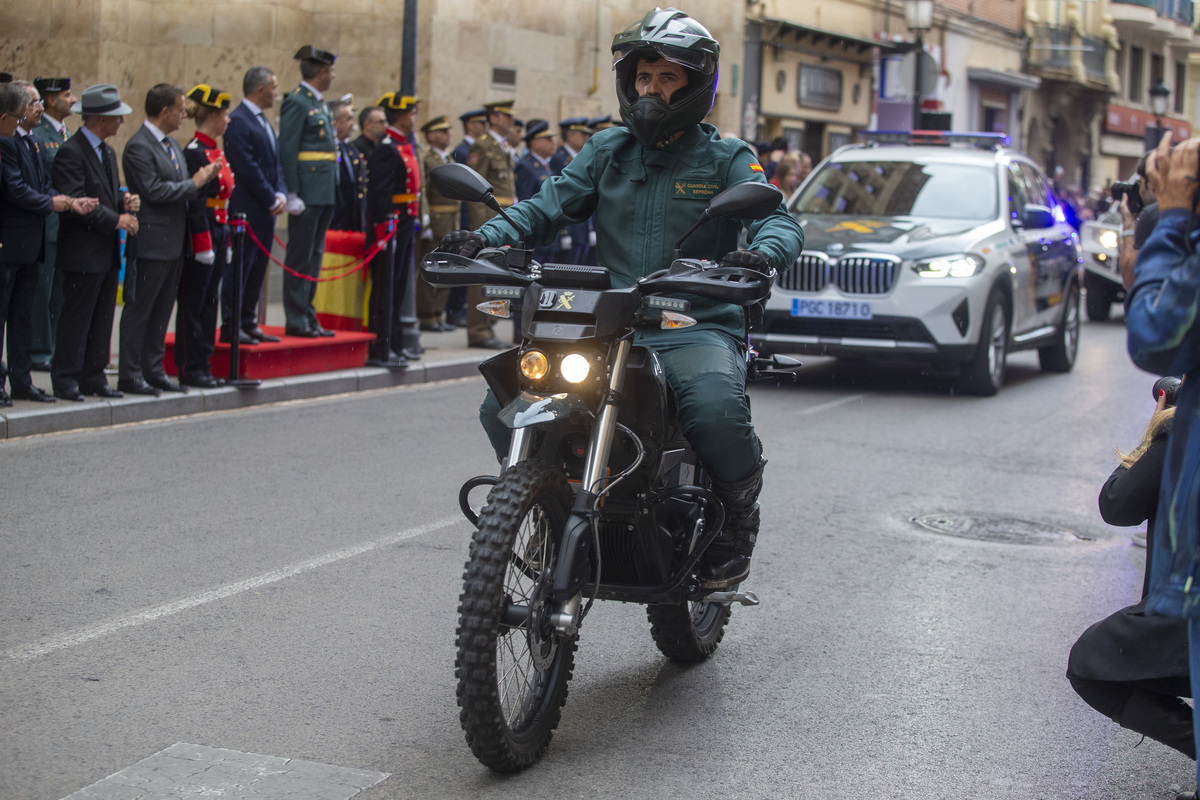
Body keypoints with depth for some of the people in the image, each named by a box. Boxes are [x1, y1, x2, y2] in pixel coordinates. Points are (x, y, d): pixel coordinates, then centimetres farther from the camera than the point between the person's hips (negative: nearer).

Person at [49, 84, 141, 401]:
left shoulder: (107, 152, 17)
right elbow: (76, 202, -20)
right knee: (76, 319, -4)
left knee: (102, 319, 10)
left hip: (108, 253, 9)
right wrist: (117, 220, -16)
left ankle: (93, 378, 16)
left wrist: (126, 201, 0)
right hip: (83, 253, -9)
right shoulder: (70, 152, -13)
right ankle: (64, 380, 3)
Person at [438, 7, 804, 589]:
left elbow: (781, 221, -8)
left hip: (699, 328, -3)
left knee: (715, 409, -36)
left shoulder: (726, 159, 6)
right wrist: (487, 237, -12)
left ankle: (737, 517, -5)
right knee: (503, 404, -14)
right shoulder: (607, 150, 16)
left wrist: (762, 253, -32)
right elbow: (549, 204, 7)